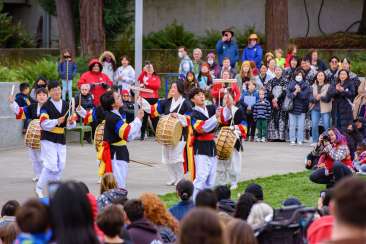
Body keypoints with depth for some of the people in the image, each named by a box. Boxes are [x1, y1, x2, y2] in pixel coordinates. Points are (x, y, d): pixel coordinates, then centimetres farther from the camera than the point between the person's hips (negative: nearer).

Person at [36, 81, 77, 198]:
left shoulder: (66, 105, 6)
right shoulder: (46, 106, -10)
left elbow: (70, 125, 8)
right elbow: (44, 124, -19)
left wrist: (71, 121, -14)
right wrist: (57, 121, -29)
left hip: (61, 139, 6)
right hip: (48, 139, -6)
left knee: (61, 166, 7)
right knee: (51, 165, -14)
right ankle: (39, 188, -1)